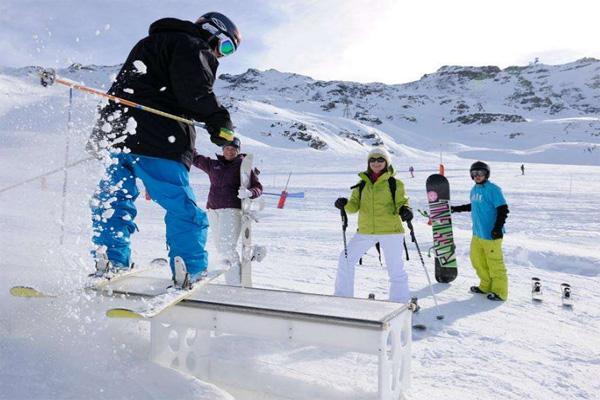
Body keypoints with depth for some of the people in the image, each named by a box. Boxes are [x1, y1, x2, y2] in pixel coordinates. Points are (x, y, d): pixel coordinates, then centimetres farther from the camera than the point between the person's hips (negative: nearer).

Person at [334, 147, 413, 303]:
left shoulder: (395, 184, 1)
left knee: (395, 268, -1)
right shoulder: (362, 184, 10)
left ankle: (401, 302, 16)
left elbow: (401, 203, -3)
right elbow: (355, 205, 5)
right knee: (345, 259, 2)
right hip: (365, 230, 4)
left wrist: (404, 210, -26)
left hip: (390, 231, -3)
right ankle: (343, 296, 18)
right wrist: (345, 204, -16)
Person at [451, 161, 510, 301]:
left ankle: (500, 292, 9)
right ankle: (486, 286, 28)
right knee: (477, 260, 13)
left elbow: (503, 209, -15)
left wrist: (498, 227, -22)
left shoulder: (493, 189, -12)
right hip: (477, 233, 8)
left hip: (491, 234, -8)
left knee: (494, 263, -2)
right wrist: (457, 208, 30)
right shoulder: (474, 190, 12)